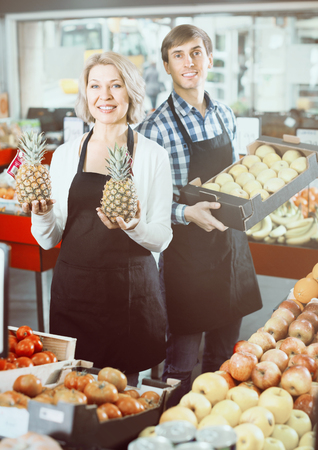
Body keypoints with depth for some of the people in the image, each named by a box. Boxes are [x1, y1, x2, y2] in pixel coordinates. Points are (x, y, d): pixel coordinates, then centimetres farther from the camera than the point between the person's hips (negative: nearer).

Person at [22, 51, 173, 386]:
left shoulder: (153, 155, 1)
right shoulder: (65, 155, 6)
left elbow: (162, 238, 0)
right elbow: (48, 239, 9)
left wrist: (134, 226, -20)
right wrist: (41, 214, -11)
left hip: (131, 292, -1)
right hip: (74, 290, 2)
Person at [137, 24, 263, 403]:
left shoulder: (224, 115, 8)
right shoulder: (157, 127, -13)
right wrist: (187, 213, -25)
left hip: (230, 242, 6)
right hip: (185, 248, -6)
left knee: (223, 357, 17)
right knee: (181, 361, 3)